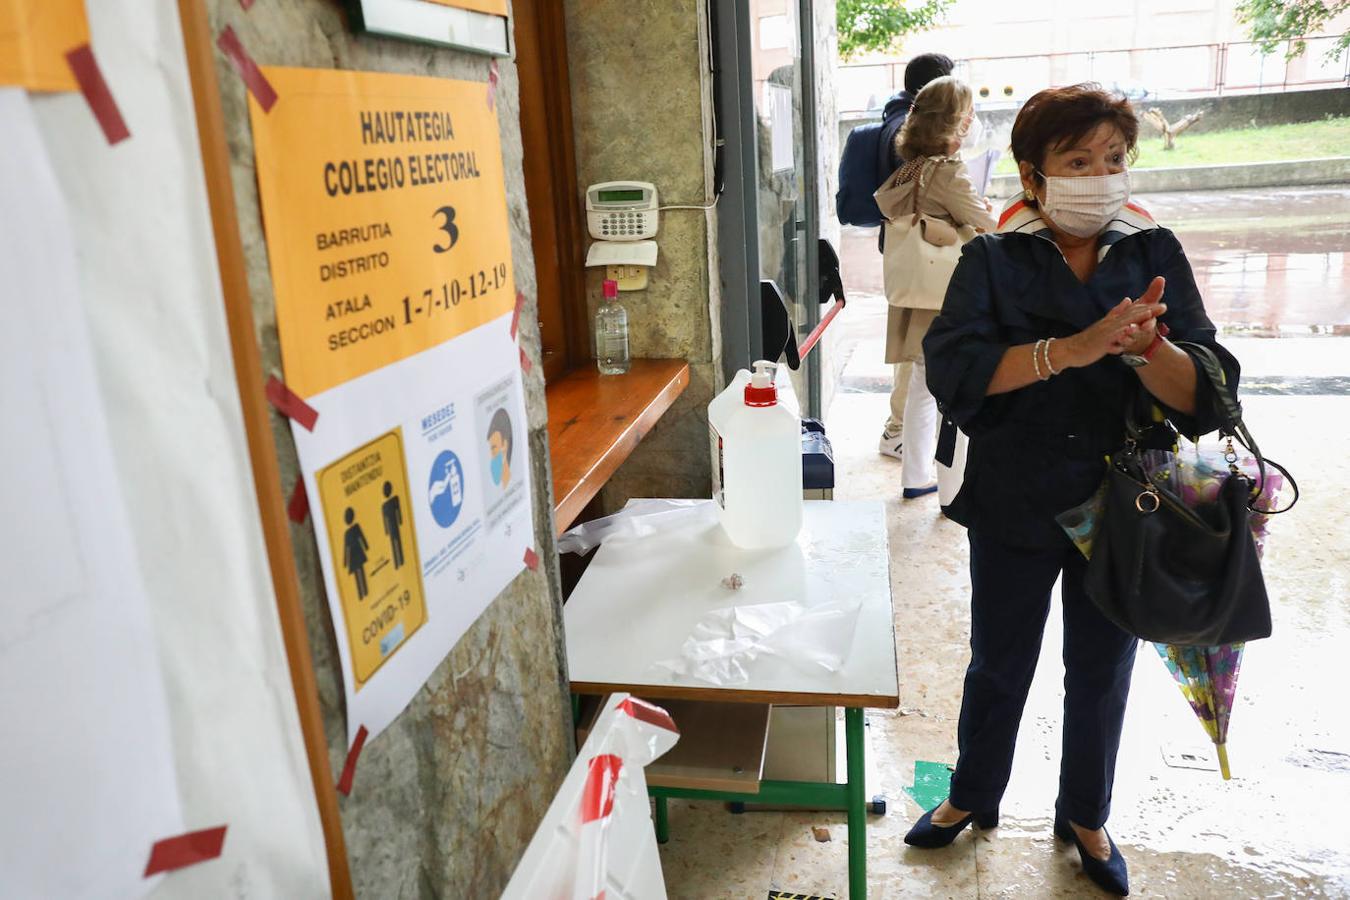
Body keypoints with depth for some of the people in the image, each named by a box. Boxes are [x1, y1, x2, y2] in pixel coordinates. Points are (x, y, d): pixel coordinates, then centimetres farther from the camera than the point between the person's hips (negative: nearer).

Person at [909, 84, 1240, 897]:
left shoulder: (1155, 254, -2)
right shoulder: (993, 260, -6)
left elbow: (1204, 394, -10)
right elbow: (955, 372, -22)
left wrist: (1144, 346, -30)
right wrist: (1071, 349, -32)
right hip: (1016, 507, -1)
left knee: (1102, 672, 17)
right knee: (999, 666, 16)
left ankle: (1085, 818, 41)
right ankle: (973, 798, 40)